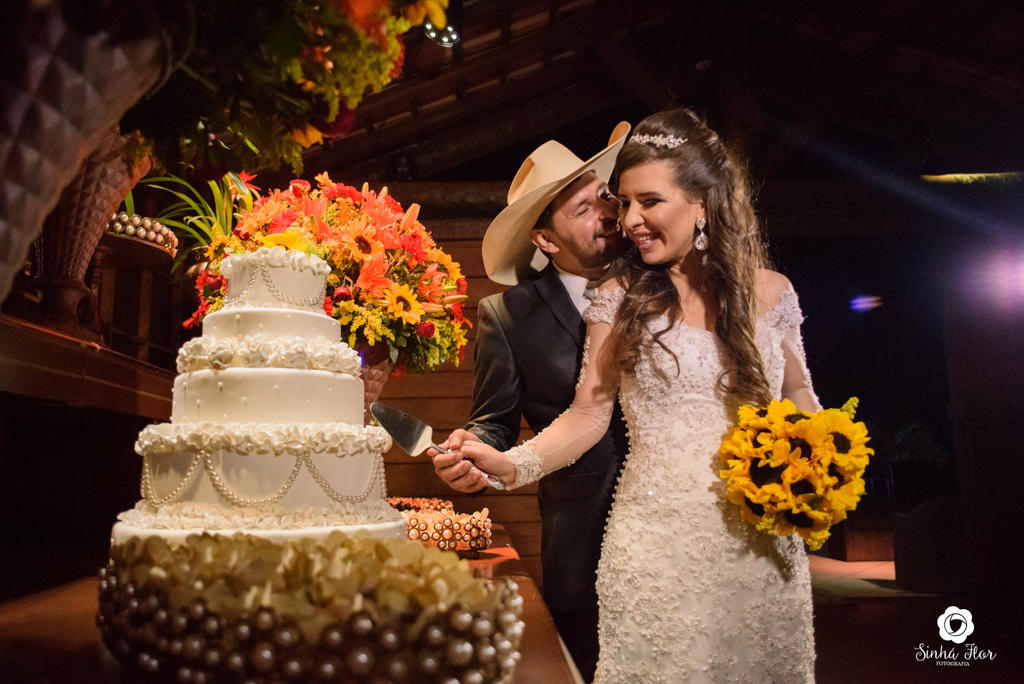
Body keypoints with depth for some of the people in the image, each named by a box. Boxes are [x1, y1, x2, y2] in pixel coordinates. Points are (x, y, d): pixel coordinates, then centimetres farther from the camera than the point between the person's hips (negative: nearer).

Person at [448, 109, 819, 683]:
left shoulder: (770, 292, 3)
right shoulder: (620, 300, -1)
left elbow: (797, 393, 15)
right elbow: (590, 413, -4)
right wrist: (513, 464, -19)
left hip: (761, 544, 2)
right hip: (657, 545, -2)